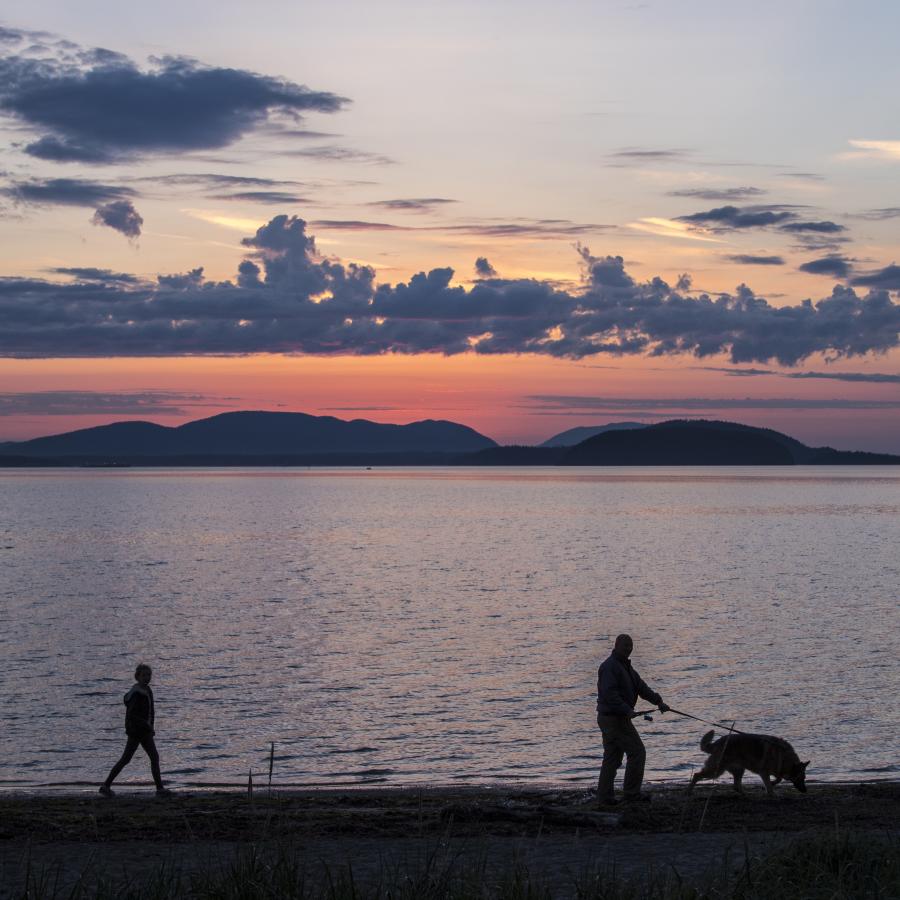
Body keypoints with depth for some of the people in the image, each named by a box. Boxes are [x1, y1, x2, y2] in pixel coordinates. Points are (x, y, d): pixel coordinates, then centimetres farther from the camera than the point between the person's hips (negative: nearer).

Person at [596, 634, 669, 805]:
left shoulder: (625, 666, 18)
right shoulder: (609, 667, -15)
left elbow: (640, 687, 15)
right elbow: (609, 694, -26)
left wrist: (658, 701, 5)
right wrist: (627, 710, -33)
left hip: (611, 719, 10)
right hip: (614, 718, -10)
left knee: (612, 758, 10)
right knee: (637, 752, -5)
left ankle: (605, 797, 10)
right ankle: (632, 792, 0)